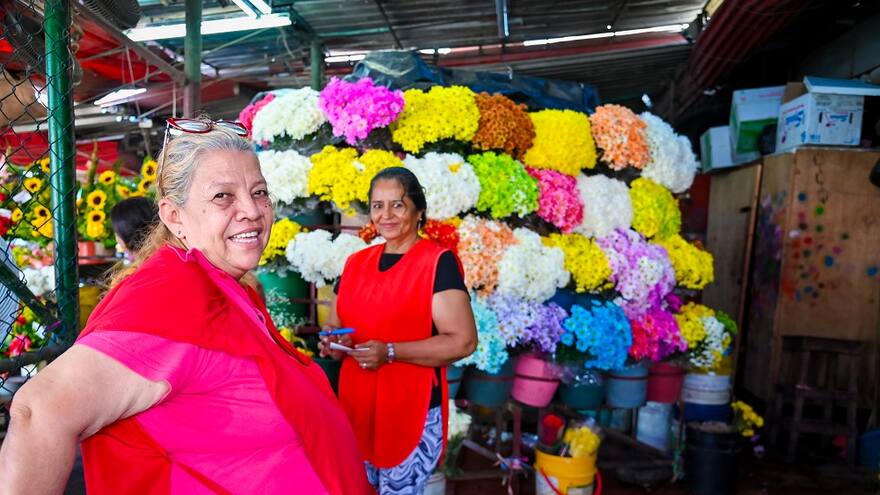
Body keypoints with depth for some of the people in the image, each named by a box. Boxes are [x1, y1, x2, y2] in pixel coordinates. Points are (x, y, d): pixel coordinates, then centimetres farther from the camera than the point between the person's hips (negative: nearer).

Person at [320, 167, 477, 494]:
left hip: (412, 413, -6)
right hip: (356, 408, 6)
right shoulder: (356, 263, 8)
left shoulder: (437, 262, -11)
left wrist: (389, 351, -23)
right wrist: (334, 344, -5)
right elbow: (334, 325, 18)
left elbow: (463, 341, -17)